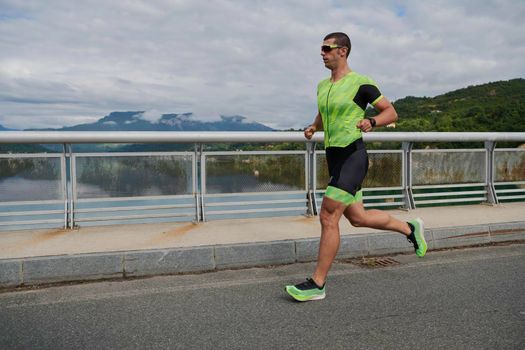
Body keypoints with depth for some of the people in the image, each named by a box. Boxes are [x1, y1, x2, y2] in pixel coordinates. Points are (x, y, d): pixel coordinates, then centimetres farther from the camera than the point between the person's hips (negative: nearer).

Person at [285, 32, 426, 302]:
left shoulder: (361, 83, -8)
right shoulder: (322, 86, 14)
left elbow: (391, 112, -3)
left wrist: (371, 123, -22)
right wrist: (313, 128, 10)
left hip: (352, 156, -8)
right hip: (333, 157, 9)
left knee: (328, 217, -11)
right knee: (357, 218, 15)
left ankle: (316, 284, 0)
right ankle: (410, 229, 39)